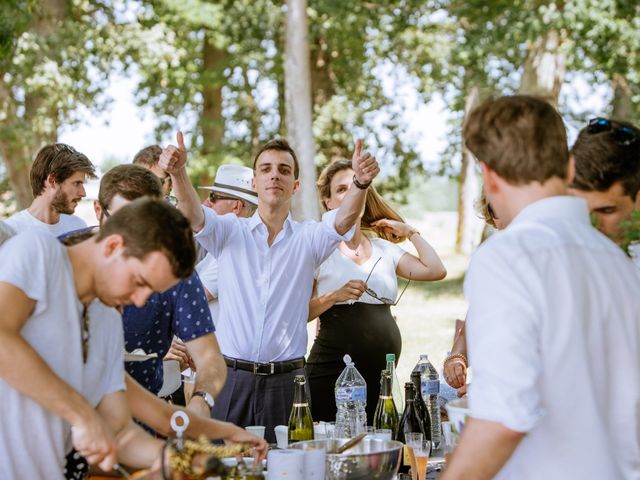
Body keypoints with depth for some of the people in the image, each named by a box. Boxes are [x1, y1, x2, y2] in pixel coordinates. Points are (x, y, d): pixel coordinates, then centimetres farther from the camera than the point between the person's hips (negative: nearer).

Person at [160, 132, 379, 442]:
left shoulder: (308, 239, 6)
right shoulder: (229, 232, 6)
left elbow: (345, 218, -12)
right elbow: (192, 213, -11)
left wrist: (361, 183, -33)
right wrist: (178, 172, -32)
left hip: (286, 381, 0)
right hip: (231, 378, 0)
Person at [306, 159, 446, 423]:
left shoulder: (384, 248, 14)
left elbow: (436, 270, 6)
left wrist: (410, 231, 11)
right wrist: (335, 296, -19)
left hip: (381, 373, 5)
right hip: (333, 371, -4)